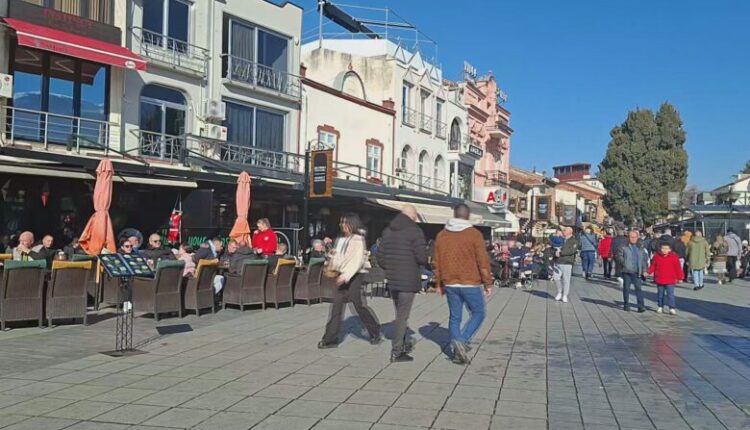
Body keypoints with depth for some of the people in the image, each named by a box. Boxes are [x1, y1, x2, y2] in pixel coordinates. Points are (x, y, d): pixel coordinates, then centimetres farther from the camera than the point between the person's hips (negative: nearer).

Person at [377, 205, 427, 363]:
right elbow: (422, 257, -17)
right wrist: (424, 261, 5)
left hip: (392, 280, 7)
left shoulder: (388, 231, 10)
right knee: (402, 316, -1)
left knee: (400, 314, 19)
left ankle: (406, 343, 29)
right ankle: (396, 352, 3)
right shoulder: (414, 231, -11)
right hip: (408, 281, -6)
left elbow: (380, 257, 11)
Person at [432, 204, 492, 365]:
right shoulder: (474, 234, -8)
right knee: (478, 313, 10)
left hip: (450, 284, 4)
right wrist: (488, 283, -1)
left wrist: (439, 284, 17)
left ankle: (457, 352, 11)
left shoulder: (442, 235, 6)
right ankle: (462, 341, -9)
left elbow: (436, 262, 9)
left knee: (455, 317, 11)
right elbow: (483, 261, -9)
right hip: (470, 283, -4)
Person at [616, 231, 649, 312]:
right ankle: (626, 305, 18)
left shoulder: (640, 248, 11)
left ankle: (641, 306, -8)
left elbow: (644, 259, 12)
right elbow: (619, 256, -2)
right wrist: (623, 263, -16)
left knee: (638, 288, -6)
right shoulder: (624, 247, 1)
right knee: (626, 288, 7)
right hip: (626, 271, -1)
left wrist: (645, 270, 5)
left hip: (637, 272, 1)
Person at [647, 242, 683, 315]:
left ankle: (672, 308, -3)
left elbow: (678, 268, -1)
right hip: (659, 280, 3)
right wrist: (649, 272, -6)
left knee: (670, 294, -6)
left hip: (670, 281, -3)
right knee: (660, 294, 12)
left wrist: (680, 278, 0)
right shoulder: (656, 256, 2)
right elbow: (652, 266, 8)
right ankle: (660, 306, 25)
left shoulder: (674, 257, -4)